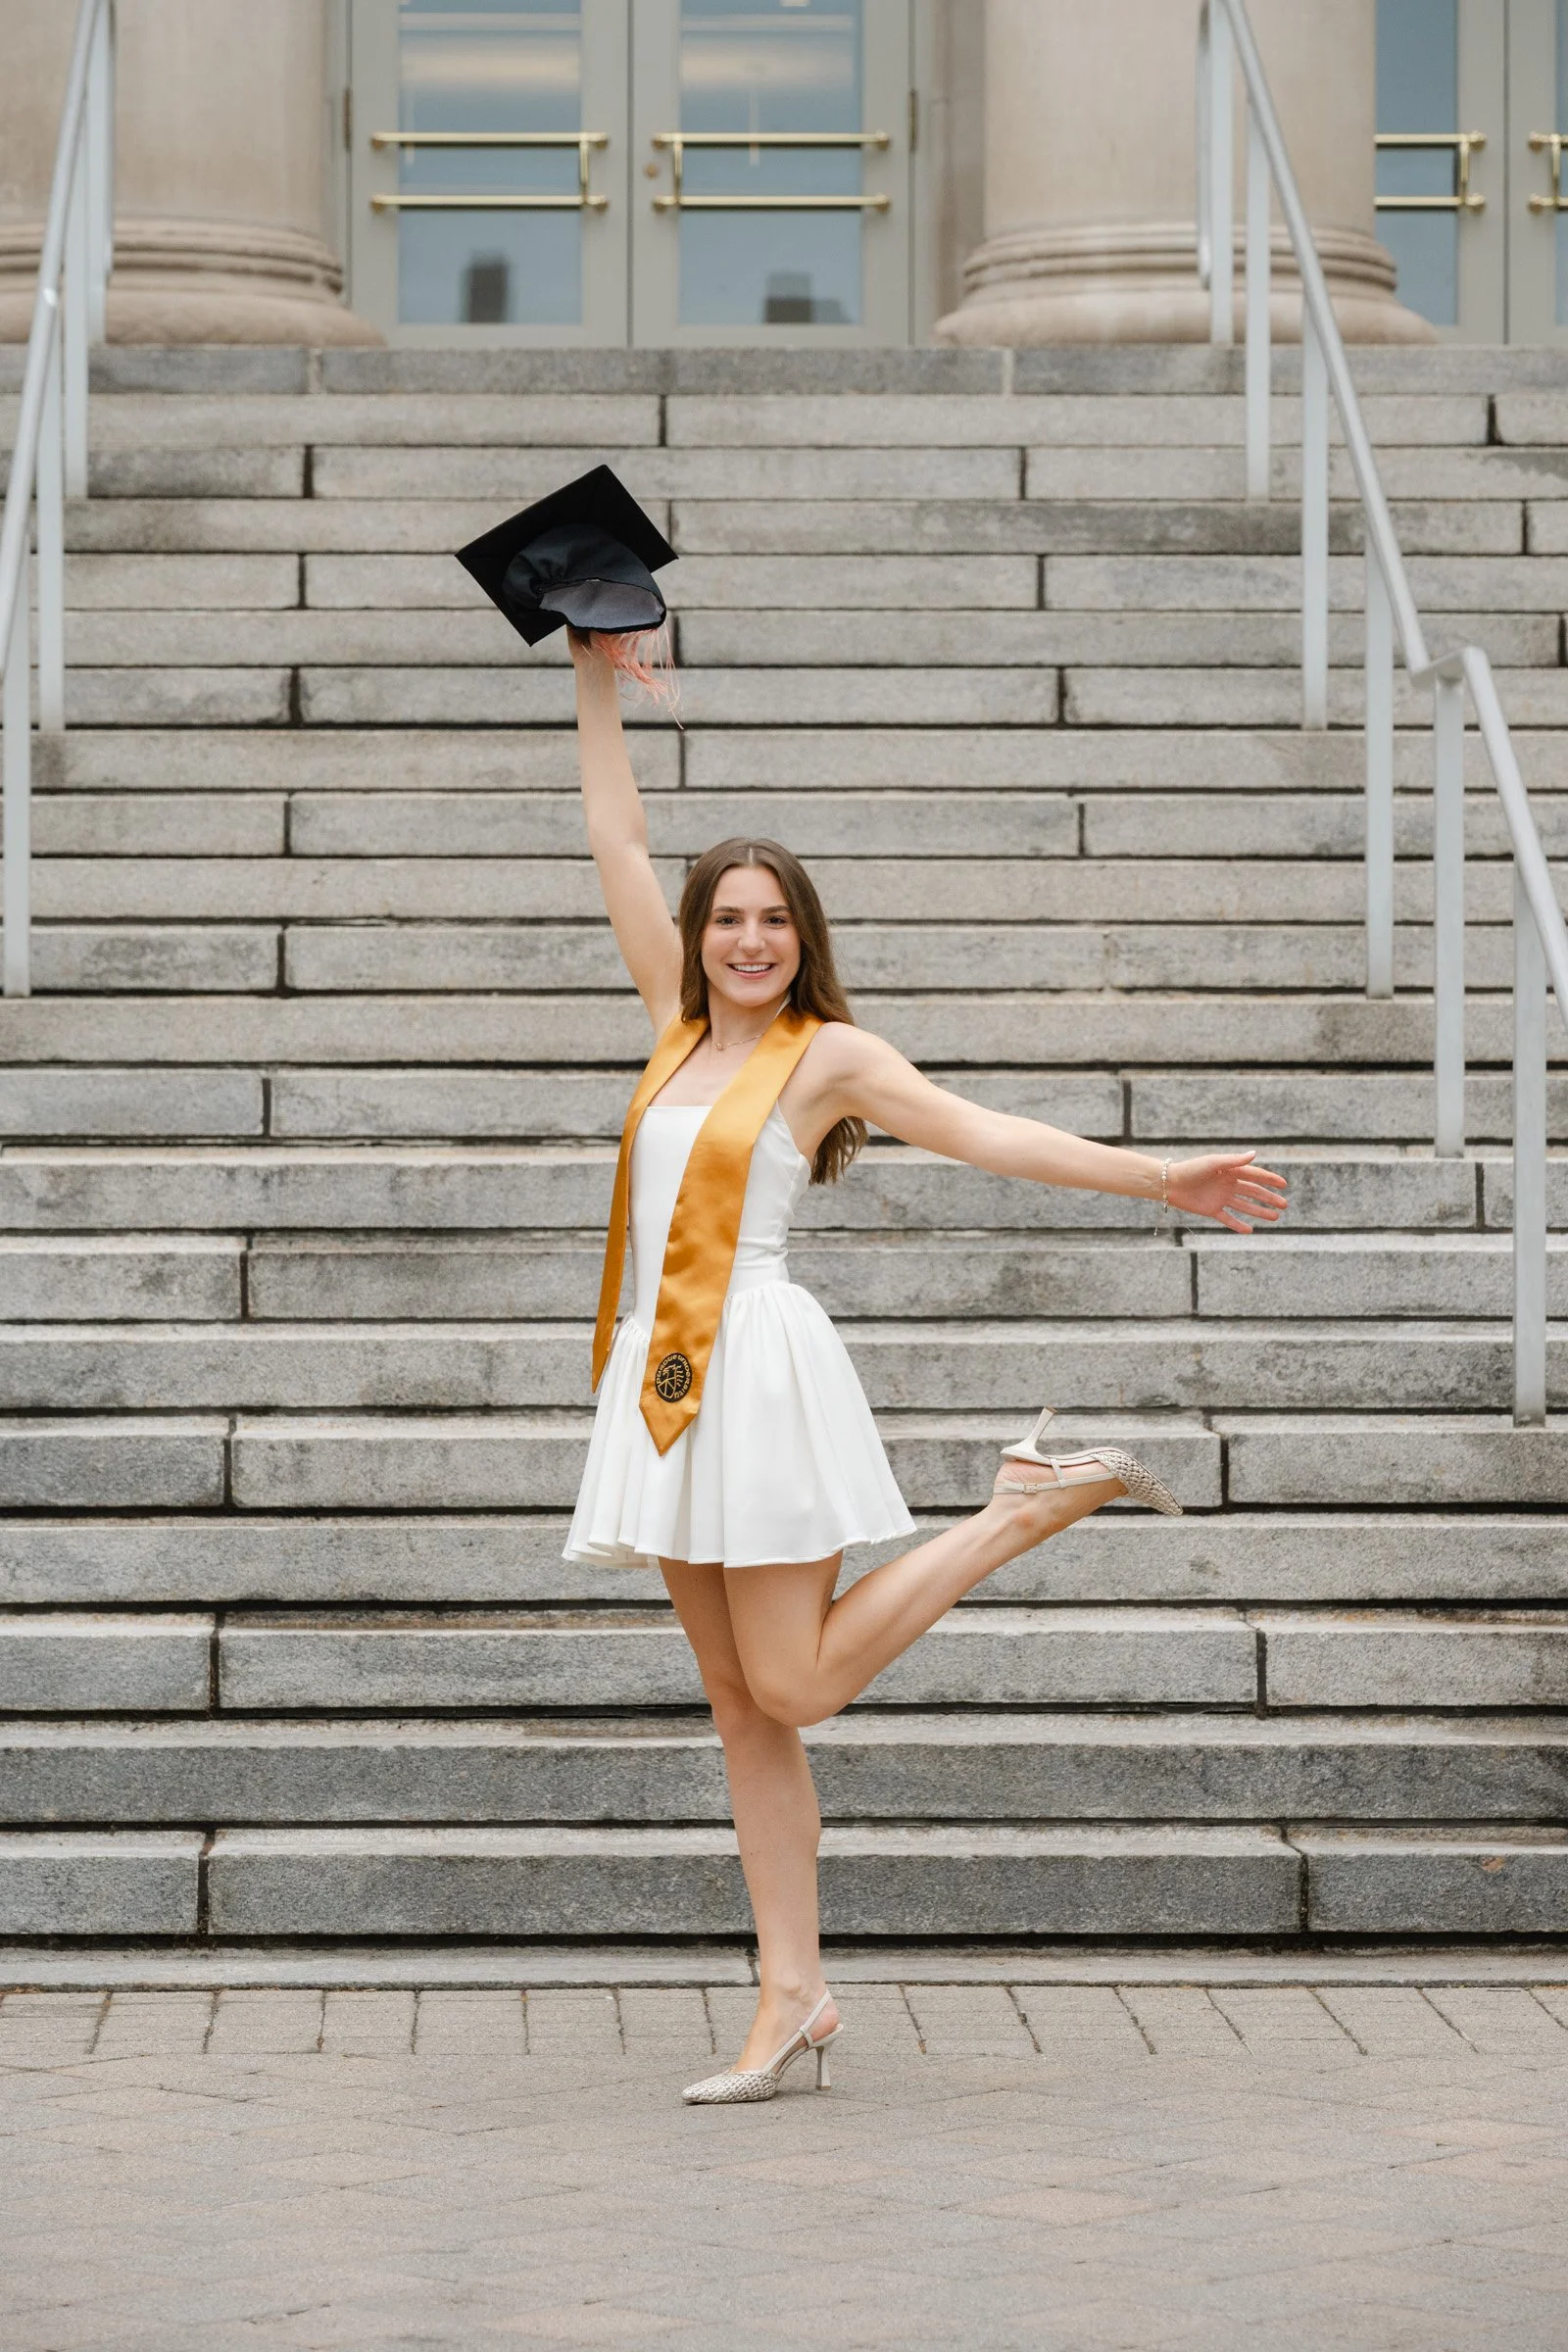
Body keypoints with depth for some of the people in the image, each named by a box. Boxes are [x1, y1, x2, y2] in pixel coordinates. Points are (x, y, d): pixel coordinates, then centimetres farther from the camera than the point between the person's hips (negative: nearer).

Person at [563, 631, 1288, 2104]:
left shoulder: (828, 1053, 0)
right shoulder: (679, 1026, 14)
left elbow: (984, 1134, -3)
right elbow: (617, 847, 18)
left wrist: (1157, 1180, -10)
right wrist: (597, 680, 19)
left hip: (760, 1366, -6)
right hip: (669, 1379, 6)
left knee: (794, 1688, -9)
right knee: (739, 1704, 4)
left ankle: (1043, 1502, 5)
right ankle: (793, 1995, 6)